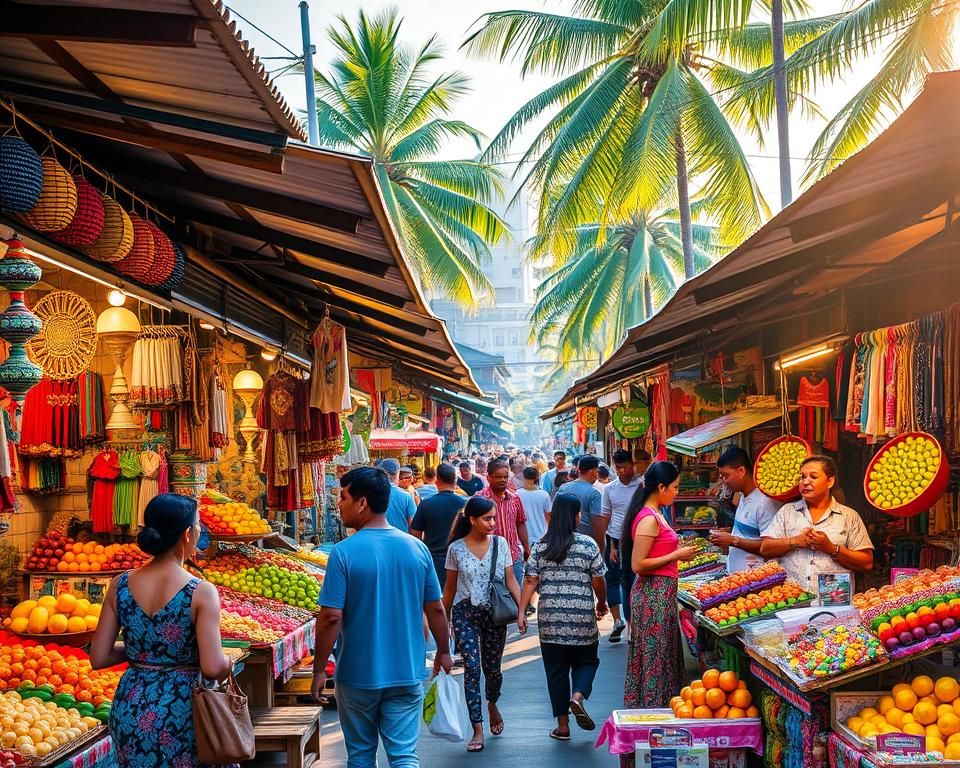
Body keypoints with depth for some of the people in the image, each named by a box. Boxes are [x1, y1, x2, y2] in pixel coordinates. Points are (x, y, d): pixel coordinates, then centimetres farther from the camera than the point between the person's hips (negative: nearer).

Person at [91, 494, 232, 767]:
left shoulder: (120, 585, -3)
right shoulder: (201, 592, -16)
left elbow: (98, 658, 0)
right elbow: (213, 668, -21)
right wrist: (227, 664, 1)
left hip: (129, 709, 5)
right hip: (181, 711, -4)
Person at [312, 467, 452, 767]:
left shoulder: (344, 552, -14)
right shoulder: (417, 548, -3)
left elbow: (331, 617, -15)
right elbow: (436, 609, 4)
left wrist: (319, 669, -5)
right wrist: (443, 652, 19)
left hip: (357, 675, -2)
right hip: (408, 673, 2)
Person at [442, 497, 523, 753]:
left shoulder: (500, 544, 0)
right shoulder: (456, 549, -3)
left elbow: (511, 581, 2)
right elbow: (450, 589, 5)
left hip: (494, 614, 1)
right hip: (465, 614, -1)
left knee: (492, 668, 9)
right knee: (472, 667, -9)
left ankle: (492, 705, 42)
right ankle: (478, 730, -6)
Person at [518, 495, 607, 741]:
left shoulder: (540, 546, 2)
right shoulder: (588, 544, -5)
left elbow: (530, 581, -2)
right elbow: (598, 581, -1)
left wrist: (522, 611, 2)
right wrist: (602, 604, 16)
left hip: (550, 619, 2)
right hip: (582, 617, -2)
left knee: (556, 669, 9)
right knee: (586, 661, 17)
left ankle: (562, 725, 12)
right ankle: (577, 696, -11)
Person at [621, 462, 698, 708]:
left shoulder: (654, 515, 13)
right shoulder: (649, 519, -18)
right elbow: (638, 565, -21)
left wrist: (679, 549, 12)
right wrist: (676, 555, -16)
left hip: (661, 593, 10)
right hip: (654, 593, -10)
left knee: (662, 653, 15)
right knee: (655, 654, -3)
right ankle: (652, 708, 5)